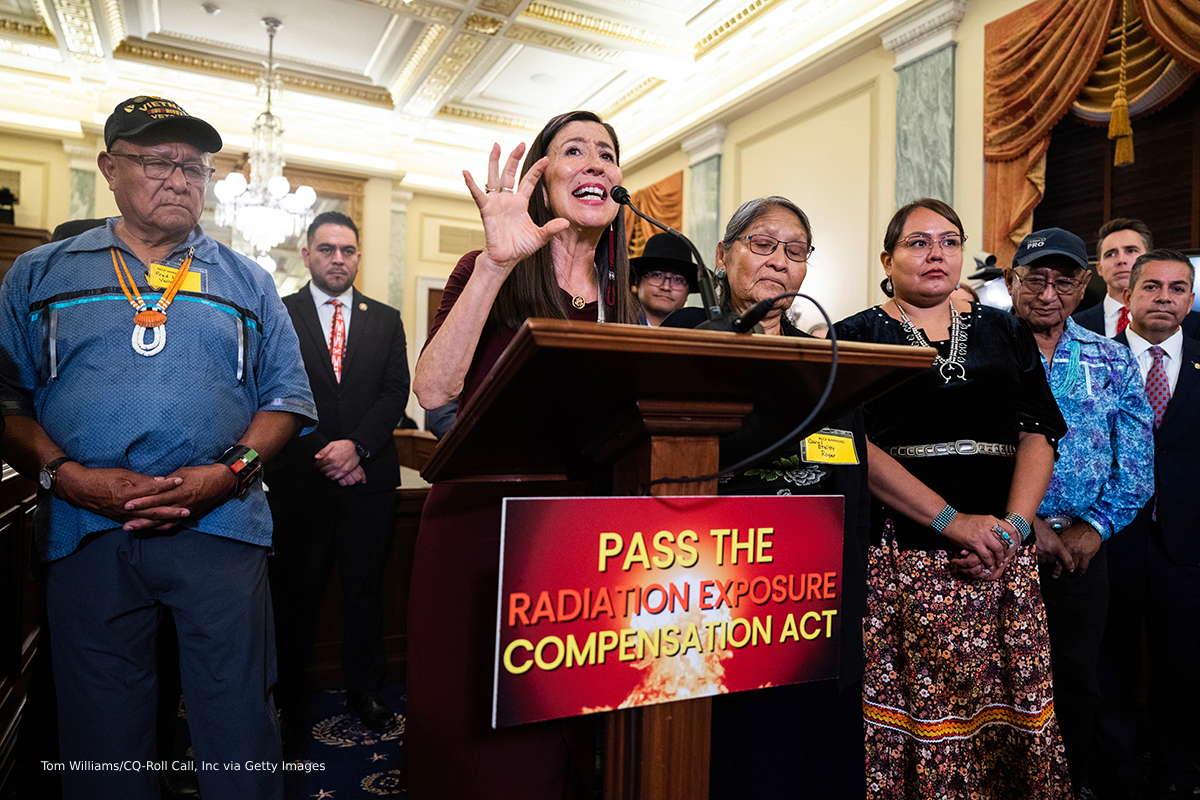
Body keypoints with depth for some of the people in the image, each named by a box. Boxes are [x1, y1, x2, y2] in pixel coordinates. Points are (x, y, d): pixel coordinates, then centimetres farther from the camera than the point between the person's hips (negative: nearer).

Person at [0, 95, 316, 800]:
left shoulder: (247, 283, 11)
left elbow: (288, 396, 4)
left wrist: (231, 471, -10)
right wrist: (63, 474, -13)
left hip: (220, 526, 0)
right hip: (86, 532, 1)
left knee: (240, 726, 5)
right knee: (102, 732, 13)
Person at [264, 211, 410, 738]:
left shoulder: (386, 320, 12)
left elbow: (396, 392, 2)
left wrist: (356, 445, -12)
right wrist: (324, 456, -10)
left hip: (370, 477, 2)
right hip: (298, 478, -2)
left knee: (365, 589, 11)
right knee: (293, 591, 7)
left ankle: (365, 690, 26)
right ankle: (284, 696, 24)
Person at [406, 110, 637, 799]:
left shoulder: (622, 303, 11)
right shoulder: (489, 275, 0)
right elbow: (434, 391, -19)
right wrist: (497, 263, -21)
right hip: (482, 528, -3)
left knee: (567, 739, 16)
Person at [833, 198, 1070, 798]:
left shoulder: (1006, 333, 16)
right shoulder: (859, 336, 3)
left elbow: (1039, 433, 8)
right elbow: (852, 447, -8)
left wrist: (1012, 527, -8)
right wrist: (953, 521, -14)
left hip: (1002, 557, 4)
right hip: (899, 554, -3)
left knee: (1010, 703, 3)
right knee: (908, 709, -3)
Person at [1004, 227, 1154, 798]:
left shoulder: (1112, 360, 8)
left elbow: (1137, 459, 6)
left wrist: (1094, 526, -5)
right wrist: (1024, 521, -13)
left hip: (1082, 545, 3)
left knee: (1076, 680, 14)